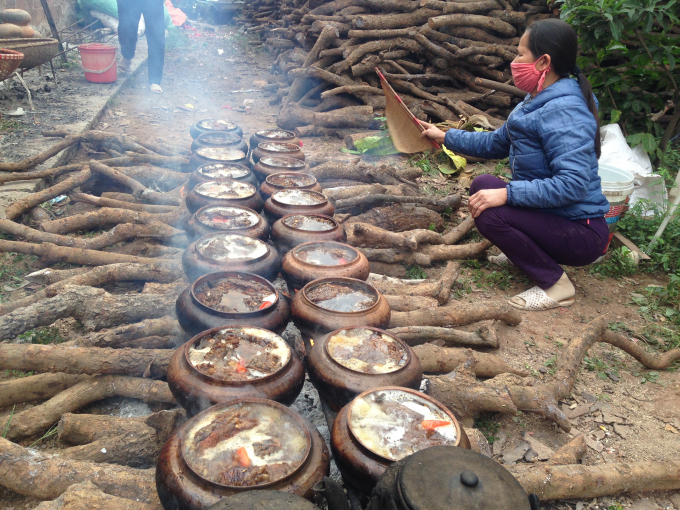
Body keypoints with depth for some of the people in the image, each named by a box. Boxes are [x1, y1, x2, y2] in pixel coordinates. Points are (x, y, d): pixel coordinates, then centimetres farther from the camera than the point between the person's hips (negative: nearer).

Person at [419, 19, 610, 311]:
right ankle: (525, 252, 19)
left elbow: (573, 184, -32)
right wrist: (445, 137, 17)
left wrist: (506, 194, -32)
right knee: (483, 188, 11)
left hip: (582, 233, -9)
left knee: (489, 213, -25)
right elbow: (496, 143, 19)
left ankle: (556, 284, -9)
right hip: (553, 218, 9)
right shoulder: (538, 103, 7)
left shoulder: (564, 112, -23)